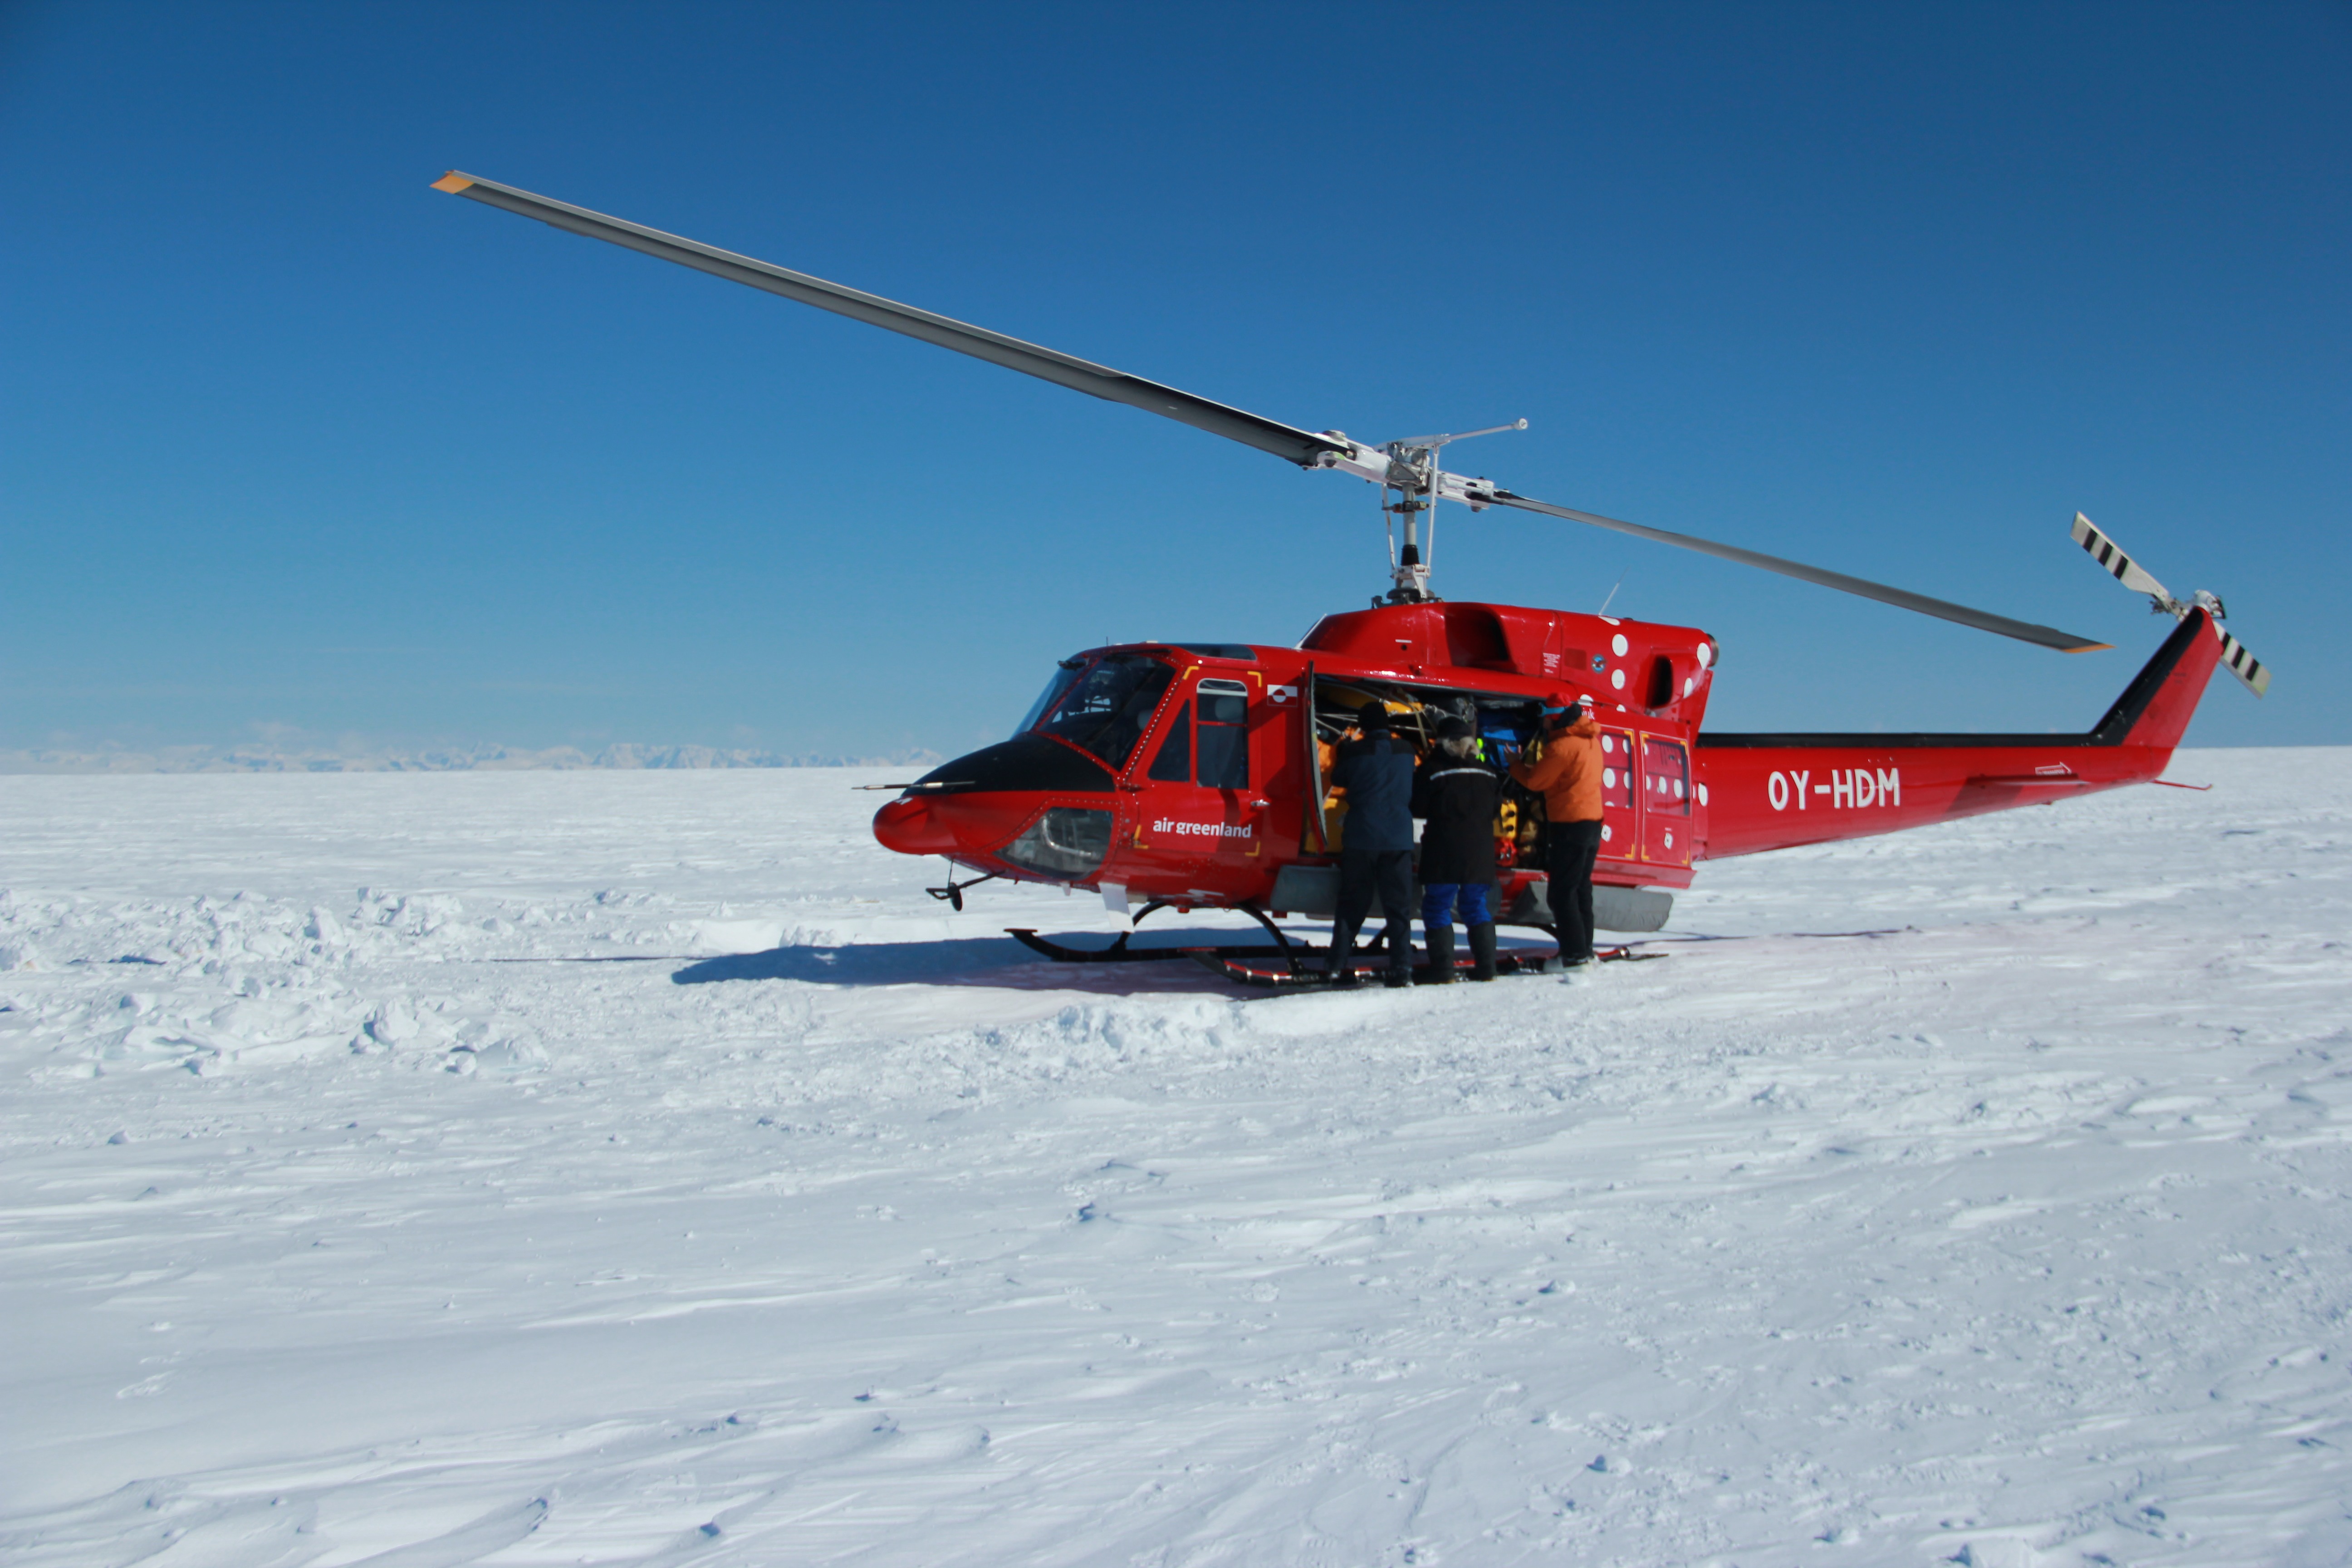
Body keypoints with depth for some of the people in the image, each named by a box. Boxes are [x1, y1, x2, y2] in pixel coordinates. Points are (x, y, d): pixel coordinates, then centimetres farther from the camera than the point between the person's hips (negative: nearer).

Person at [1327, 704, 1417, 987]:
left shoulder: (1354, 751, -5)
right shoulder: (1406, 750, 4)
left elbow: (1338, 779, 12)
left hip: (1361, 837, -1)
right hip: (1399, 838, 1)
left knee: (1353, 903, 9)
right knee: (1399, 907, 3)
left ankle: (1337, 964, 8)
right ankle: (1402, 969, -3)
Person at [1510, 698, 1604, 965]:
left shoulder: (1561, 746, -17)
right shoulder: (1592, 740, 11)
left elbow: (1536, 781, -8)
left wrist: (1516, 765, 9)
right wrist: (1533, 764, 8)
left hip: (1569, 825, -9)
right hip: (1593, 821, 9)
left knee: (1563, 891, -5)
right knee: (1582, 888, 16)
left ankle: (1575, 953, -7)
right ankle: (1584, 948, 20)